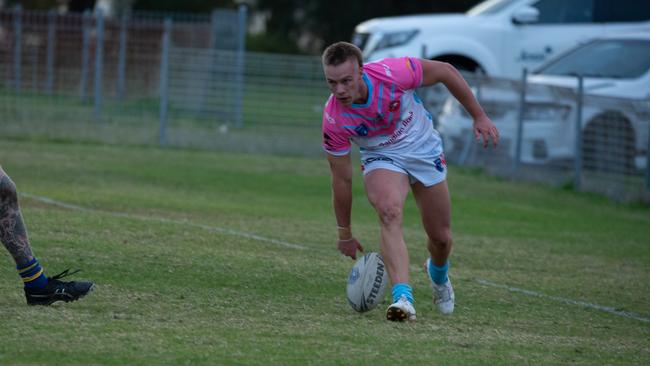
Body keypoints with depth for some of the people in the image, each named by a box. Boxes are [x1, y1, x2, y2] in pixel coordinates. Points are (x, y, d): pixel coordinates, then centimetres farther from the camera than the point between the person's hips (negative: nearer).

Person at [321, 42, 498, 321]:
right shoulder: (334, 120, -27)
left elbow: (445, 72, -14)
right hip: (381, 159, -1)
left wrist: (479, 117, -8)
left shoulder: (393, 73, -32)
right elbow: (341, 178, -16)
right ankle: (403, 298, -40)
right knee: (389, 213, -33)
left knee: (441, 238, 8)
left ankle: (438, 274, 45)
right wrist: (345, 235, -7)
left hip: (424, 149, 1)